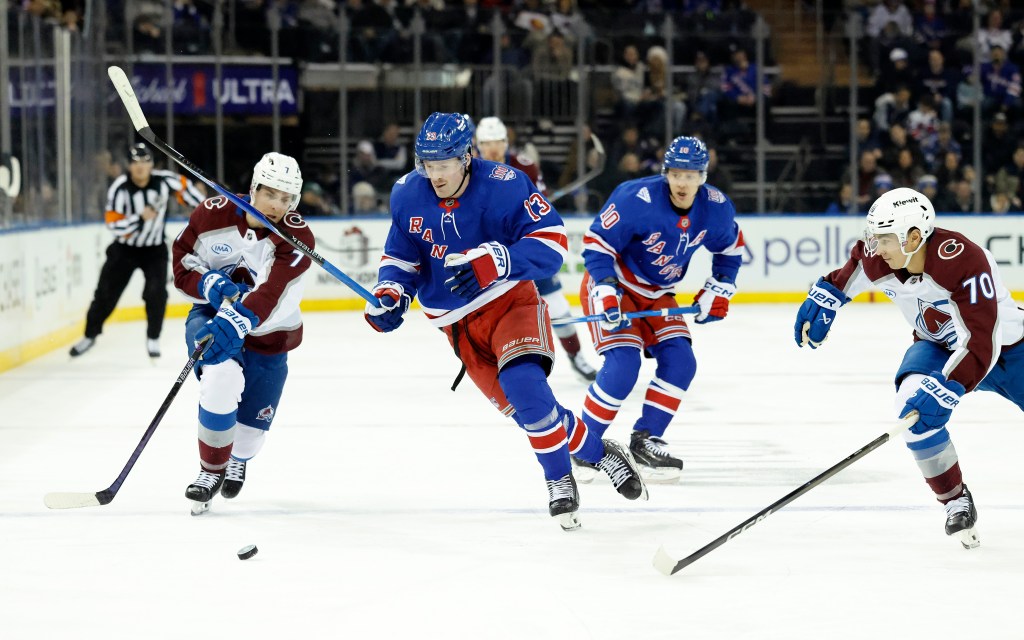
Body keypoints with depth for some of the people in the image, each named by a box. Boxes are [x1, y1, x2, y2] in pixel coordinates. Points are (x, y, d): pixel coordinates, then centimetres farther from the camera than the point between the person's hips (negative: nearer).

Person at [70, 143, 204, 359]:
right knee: (106, 292, 1)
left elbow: (183, 186, 4)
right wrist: (140, 218, -35)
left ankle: (153, 339, 0)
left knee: (156, 292, -17)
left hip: (154, 249, 1)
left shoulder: (163, 180, -16)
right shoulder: (119, 189, -22)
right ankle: (90, 336, 20)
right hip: (125, 248, -1)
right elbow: (113, 225, -22)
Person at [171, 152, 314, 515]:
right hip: (210, 315, -1)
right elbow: (183, 266, -7)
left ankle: (238, 460, 50)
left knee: (254, 420, 10)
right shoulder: (214, 215, -16)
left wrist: (233, 325, -51)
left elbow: (269, 294, -36)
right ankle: (211, 470, -11)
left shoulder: (296, 237, -22)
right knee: (222, 376, -31)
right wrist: (213, 286, -27)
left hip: (268, 334, 1)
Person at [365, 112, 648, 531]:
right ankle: (598, 453, 19)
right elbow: (401, 256, 9)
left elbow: (551, 242, -24)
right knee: (521, 406, -3)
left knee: (523, 382, -28)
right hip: (458, 322, 4)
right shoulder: (408, 195, -5)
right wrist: (390, 294, -11)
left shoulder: (503, 186, -20)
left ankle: (559, 479, -9)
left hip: (511, 301, -4)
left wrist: (495, 260, -38)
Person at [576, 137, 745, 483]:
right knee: (623, 366, -20)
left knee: (680, 362, -6)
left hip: (656, 294, 6)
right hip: (614, 284, -6)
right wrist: (607, 294, -29)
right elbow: (596, 243, -23)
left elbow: (730, 248, 9)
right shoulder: (637, 199, -29)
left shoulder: (716, 208, -11)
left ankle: (645, 439, 8)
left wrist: (718, 291, 3)